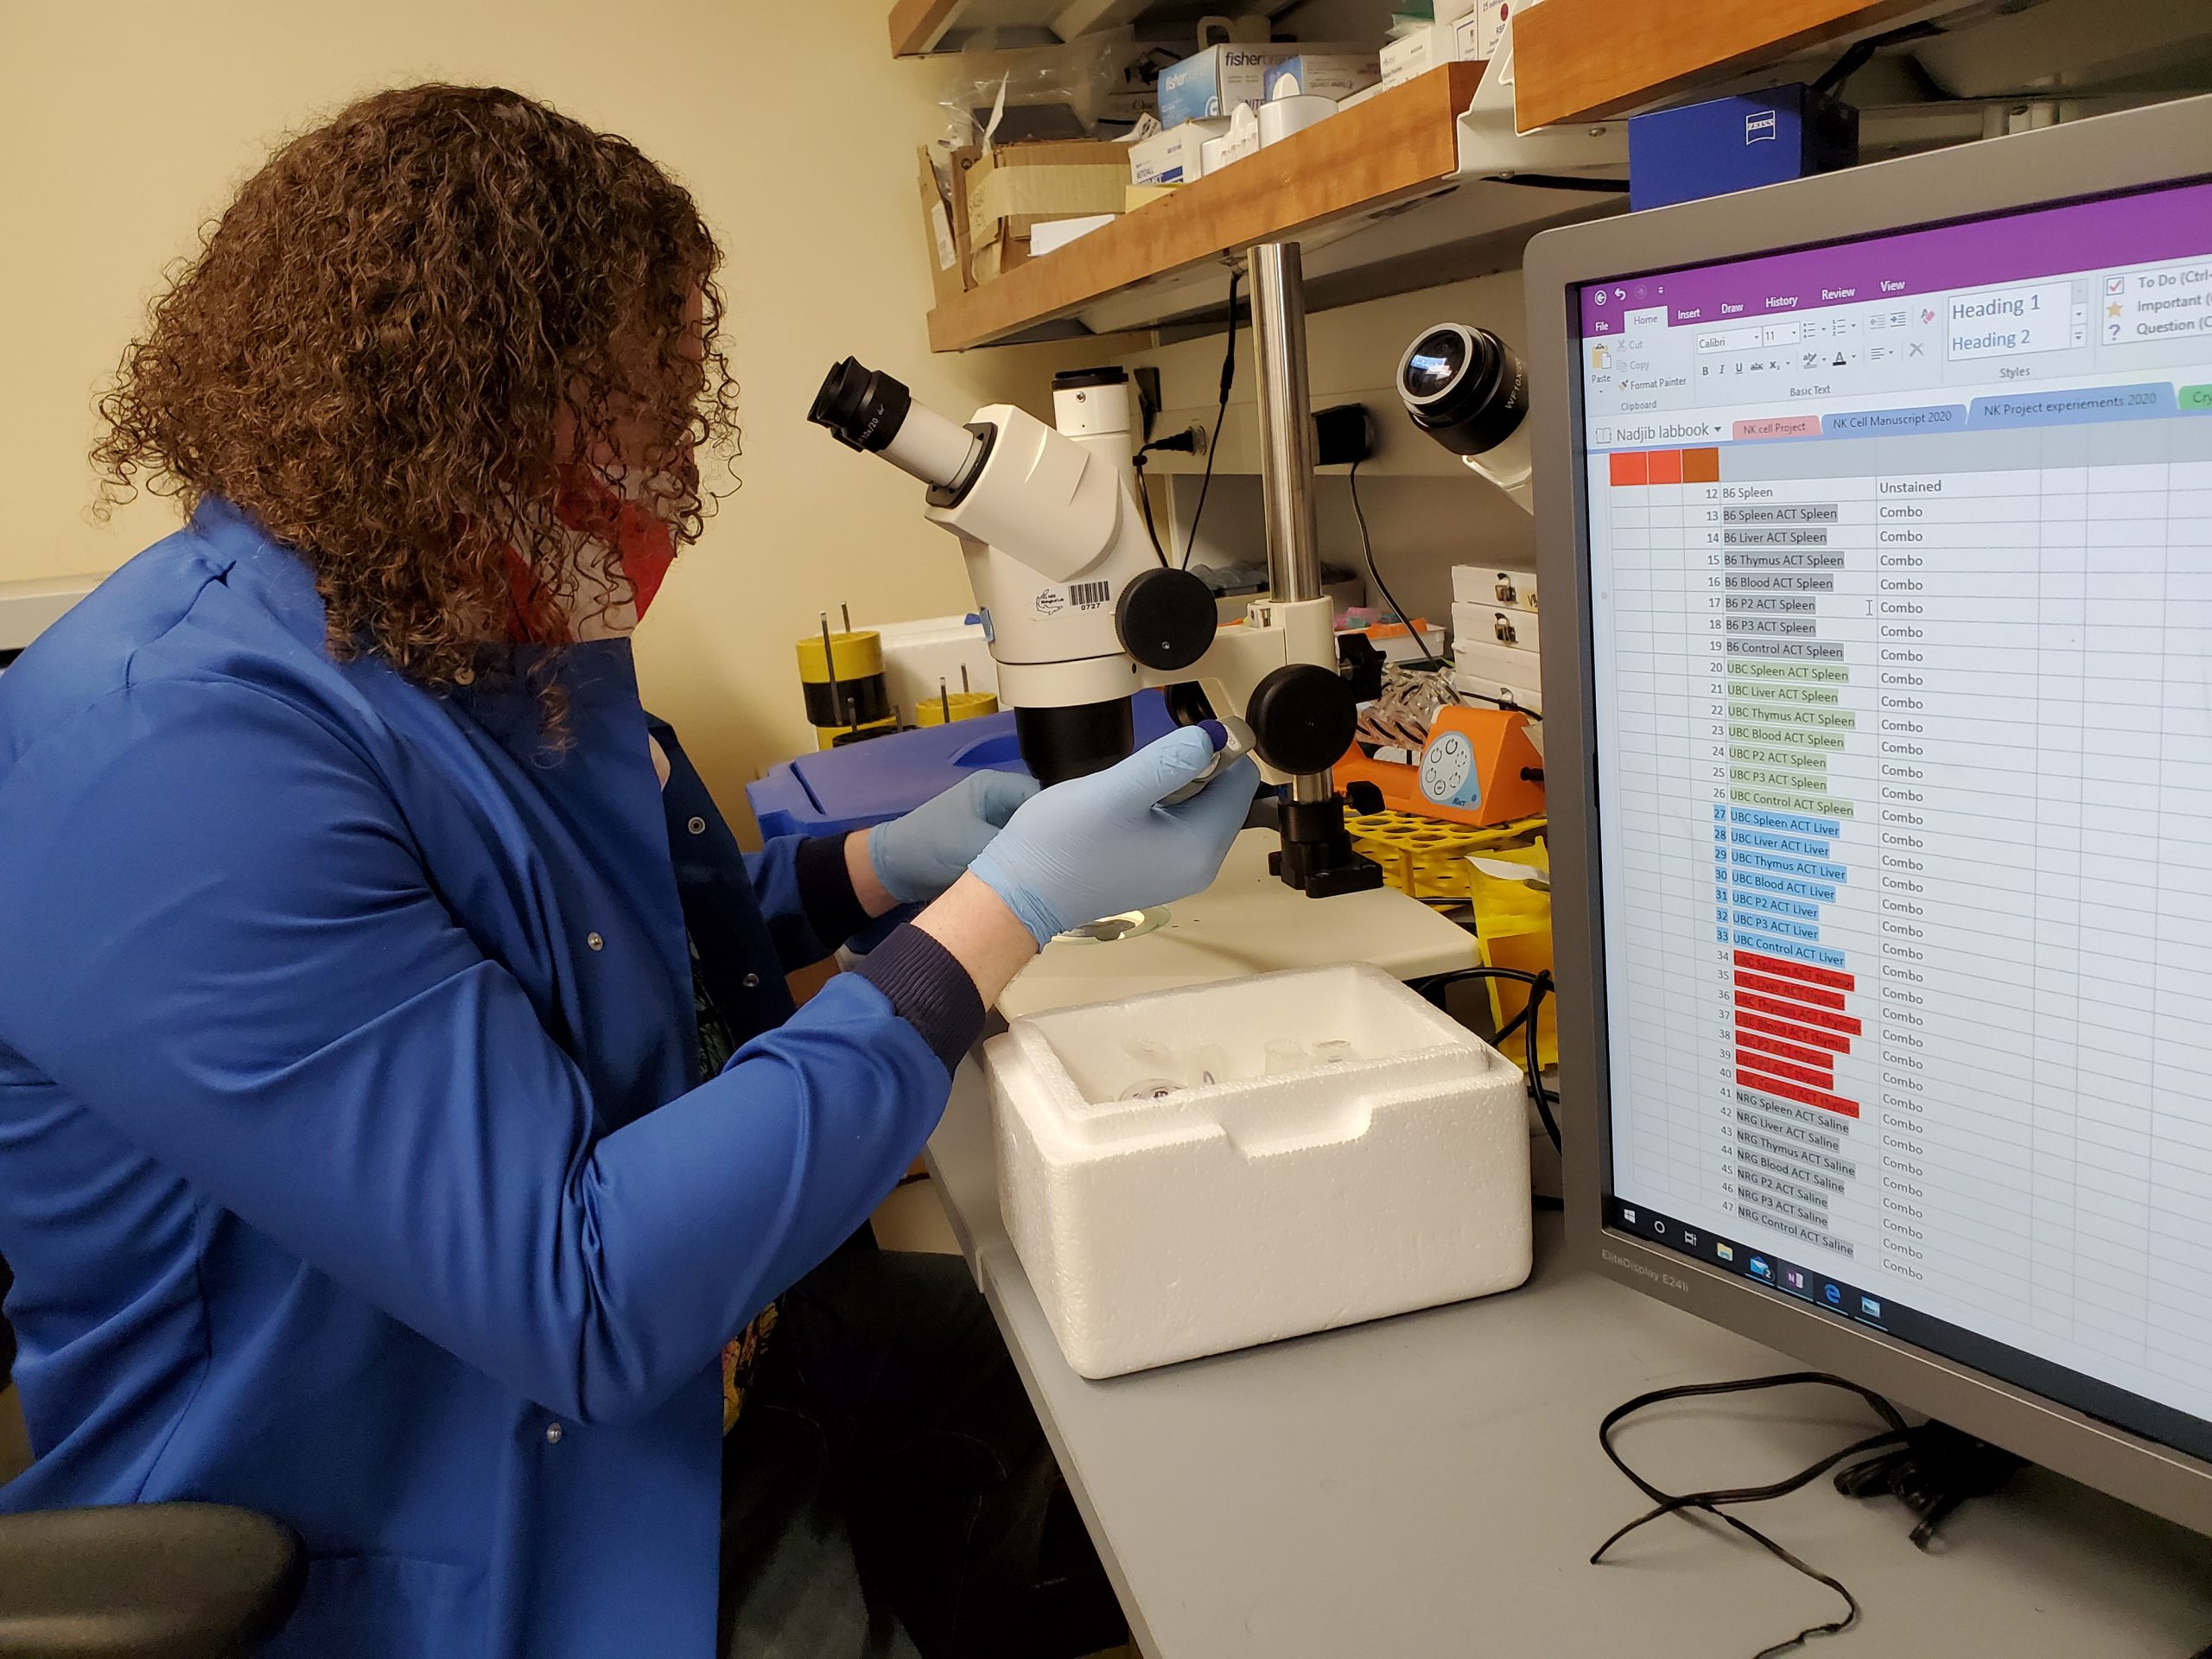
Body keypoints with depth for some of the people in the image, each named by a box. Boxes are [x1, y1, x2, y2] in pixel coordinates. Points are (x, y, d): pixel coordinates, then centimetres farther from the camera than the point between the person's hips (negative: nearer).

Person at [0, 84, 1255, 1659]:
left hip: (661, 1334, 8)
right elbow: (578, 1291, -32)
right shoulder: (177, 749, -29)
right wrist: (1013, 906, -30)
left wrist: (888, 861, 1)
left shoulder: (488, 639, 0)